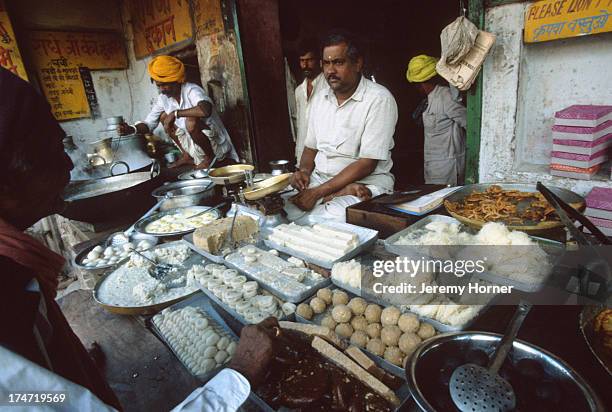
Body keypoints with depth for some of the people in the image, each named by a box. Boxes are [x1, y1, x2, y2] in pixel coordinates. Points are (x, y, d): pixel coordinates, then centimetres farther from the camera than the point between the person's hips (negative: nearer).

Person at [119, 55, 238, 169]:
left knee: (191, 121, -32)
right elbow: (149, 124, 5)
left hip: (217, 146, -7)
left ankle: (210, 158, -9)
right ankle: (187, 156, 11)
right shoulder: (163, 98, 1)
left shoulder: (191, 90, -20)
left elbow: (205, 110, -42)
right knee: (164, 116, 6)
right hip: (194, 146, 8)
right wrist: (132, 129, -15)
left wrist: (175, 114, -32)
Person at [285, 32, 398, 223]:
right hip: (320, 178, 7)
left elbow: (367, 164, -17)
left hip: (366, 183, -6)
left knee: (331, 219, -37)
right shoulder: (320, 98, 11)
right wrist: (304, 171, -6)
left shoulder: (379, 99, -12)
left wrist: (318, 192, -19)